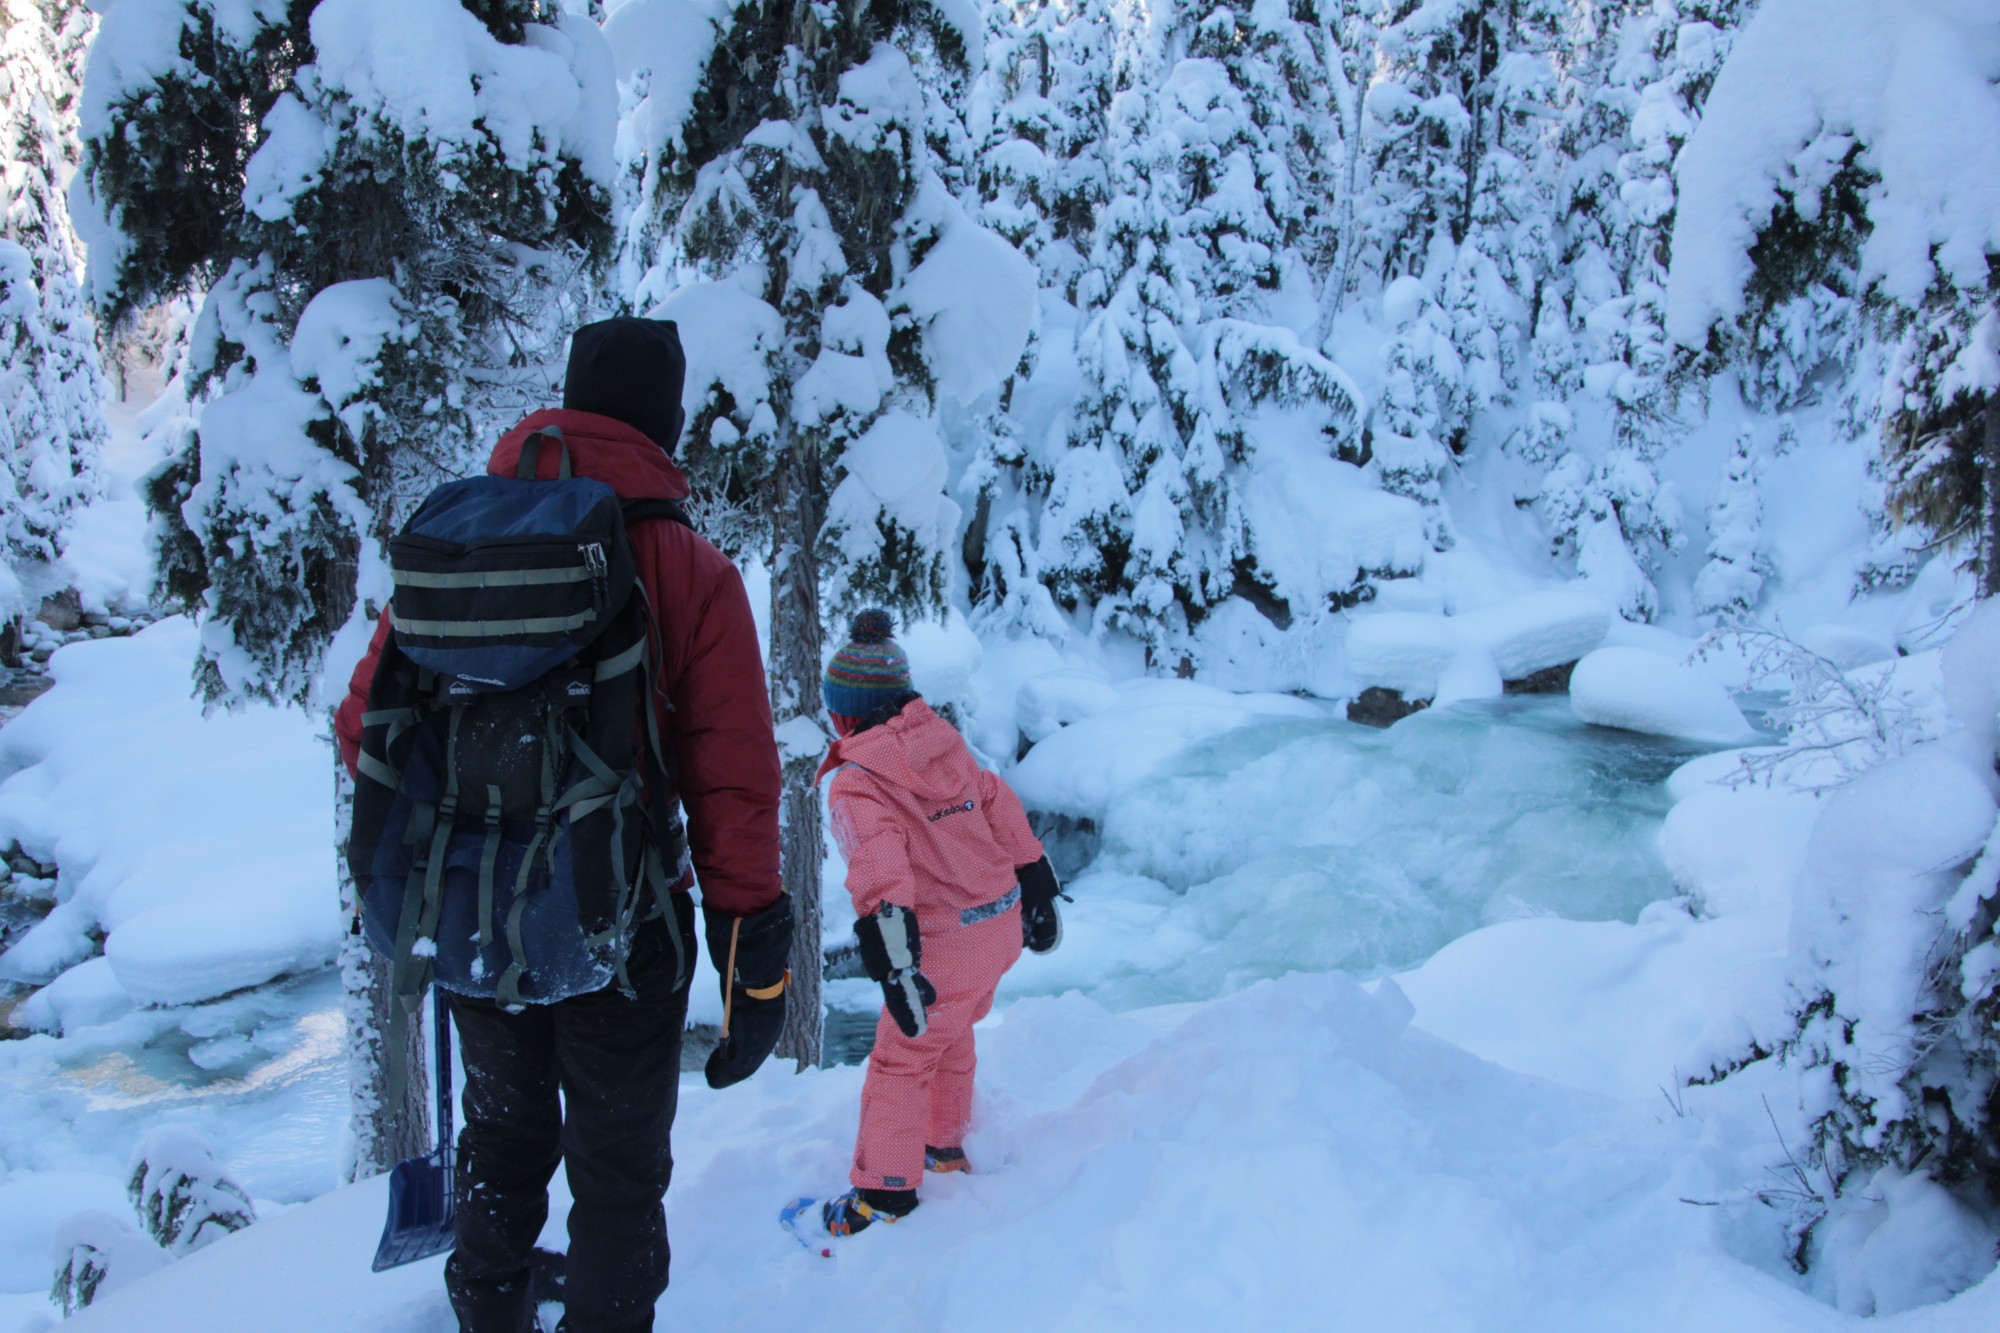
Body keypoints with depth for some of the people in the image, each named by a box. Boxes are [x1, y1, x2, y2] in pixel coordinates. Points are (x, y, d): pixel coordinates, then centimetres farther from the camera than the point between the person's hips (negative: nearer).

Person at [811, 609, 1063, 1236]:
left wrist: (894, 966, -32)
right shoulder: (946, 746, 6)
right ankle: (945, 1146, 42)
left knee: (901, 1061, 7)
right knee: (949, 1036, 27)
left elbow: (879, 867, -27)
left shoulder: (855, 783, -13)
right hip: (1003, 925, 7)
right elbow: (1004, 812, 10)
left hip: (946, 945, -7)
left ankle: (885, 1191, 15)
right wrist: (1038, 895, 19)